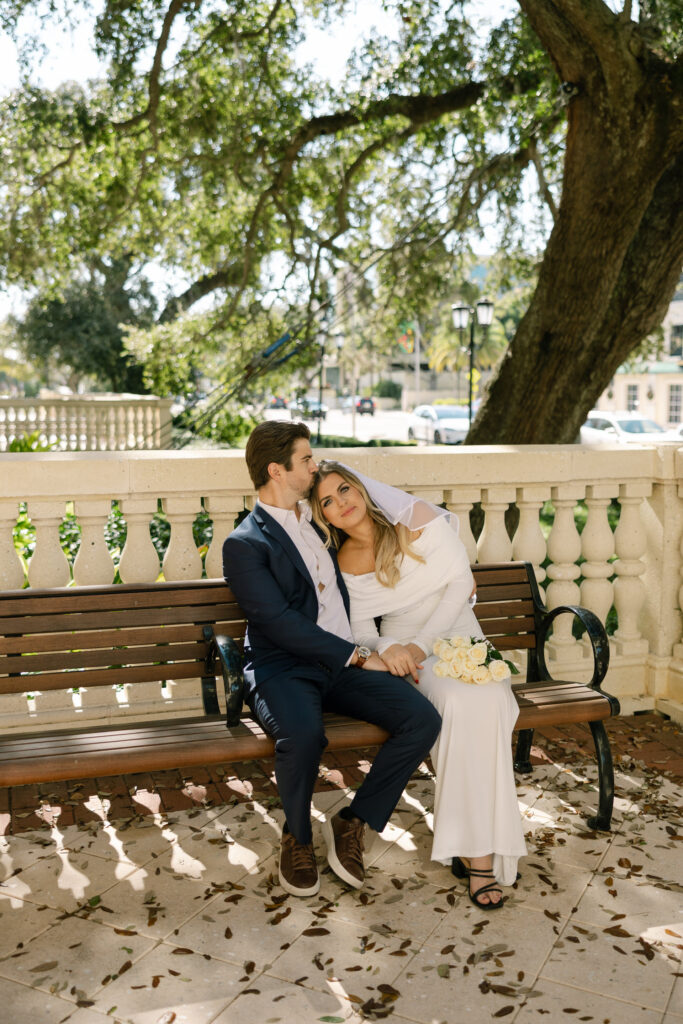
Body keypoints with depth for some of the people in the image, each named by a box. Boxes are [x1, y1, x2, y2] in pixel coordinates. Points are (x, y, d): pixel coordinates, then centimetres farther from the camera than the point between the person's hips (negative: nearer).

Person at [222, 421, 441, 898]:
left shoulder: (316, 520, 18)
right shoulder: (245, 544, -5)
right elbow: (282, 624, -14)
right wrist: (357, 657, -15)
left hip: (346, 664, 6)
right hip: (284, 669, -6)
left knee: (423, 717, -17)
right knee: (303, 734, -37)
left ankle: (352, 824, 0)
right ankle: (297, 838, -5)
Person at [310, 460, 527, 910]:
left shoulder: (417, 517, -6)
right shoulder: (345, 563, 1)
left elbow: (460, 579, -7)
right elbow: (362, 630, 2)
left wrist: (422, 643, -15)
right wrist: (387, 648, -23)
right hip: (402, 648, 0)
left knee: (486, 701, -33)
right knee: (458, 701, -33)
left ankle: (476, 848, -28)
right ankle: (478, 852, -26)